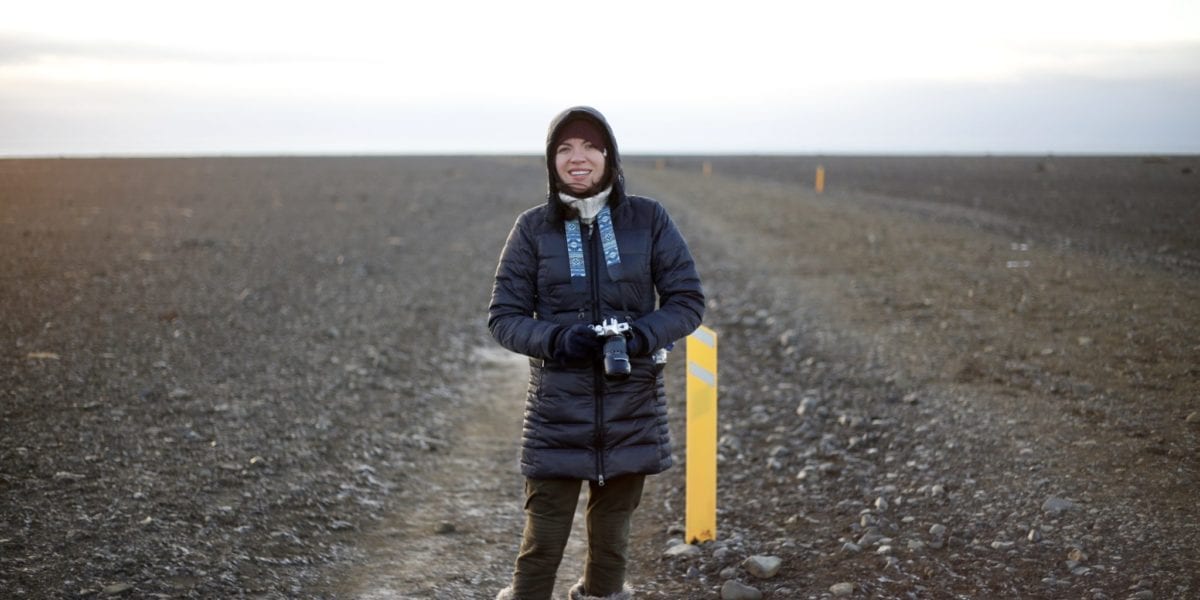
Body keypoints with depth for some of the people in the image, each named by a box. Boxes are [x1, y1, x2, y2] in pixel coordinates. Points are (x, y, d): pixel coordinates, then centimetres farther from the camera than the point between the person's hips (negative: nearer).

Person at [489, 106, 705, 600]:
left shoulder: (648, 219, -2)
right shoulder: (533, 228, -2)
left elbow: (688, 301, 1)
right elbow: (503, 317, 0)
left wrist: (642, 335, -17)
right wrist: (557, 339, -18)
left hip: (632, 408, 1)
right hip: (558, 409, -1)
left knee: (611, 541, 15)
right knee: (542, 545, -2)